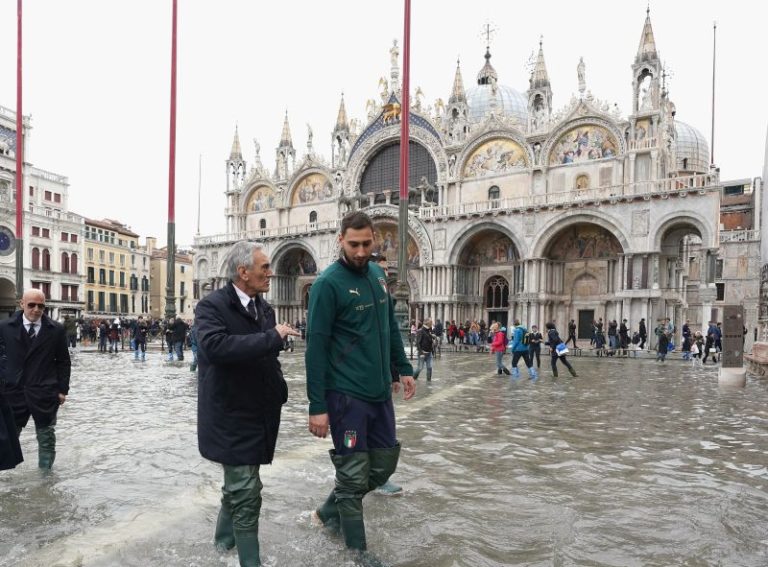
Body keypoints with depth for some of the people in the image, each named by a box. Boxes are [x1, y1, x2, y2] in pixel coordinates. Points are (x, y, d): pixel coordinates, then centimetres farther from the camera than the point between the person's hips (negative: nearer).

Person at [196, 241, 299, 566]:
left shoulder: (264, 308, 8)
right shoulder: (211, 306, -15)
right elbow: (215, 347, -35)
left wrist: (280, 393, 9)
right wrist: (272, 337, -32)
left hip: (258, 415, 7)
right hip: (231, 417, -7)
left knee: (238, 484, 23)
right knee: (246, 493, -3)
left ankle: (224, 537, 45)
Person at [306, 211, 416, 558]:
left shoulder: (378, 275, 8)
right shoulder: (328, 283, -13)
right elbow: (316, 347, -15)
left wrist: (403, 368, 13)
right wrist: (317, 406, -17)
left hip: (380, 391, 7)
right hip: (346, 394, -7)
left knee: (384, 464, 16)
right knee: (353, 474, 5)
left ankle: (330, 512, 36)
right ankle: (357, 550, 25)